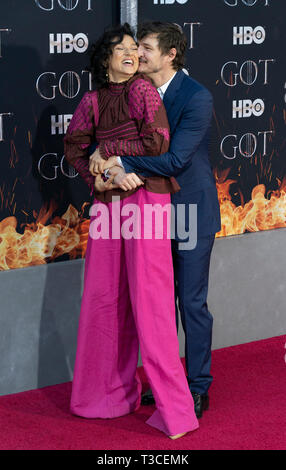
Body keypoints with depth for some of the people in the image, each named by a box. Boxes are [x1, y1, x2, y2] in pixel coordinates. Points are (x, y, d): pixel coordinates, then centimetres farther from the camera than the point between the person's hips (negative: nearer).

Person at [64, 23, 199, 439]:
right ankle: (110, 389, 13)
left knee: (149, 299, -2)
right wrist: (96, 178, -5)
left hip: (146, 198, -2)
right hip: (109, 202, 2)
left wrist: (107, 151, -1)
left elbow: (157, 143, -5)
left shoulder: (142, 89, 1)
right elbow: (74, 144, 3)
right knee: (103, 296, 2)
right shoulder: (93, 100, 6)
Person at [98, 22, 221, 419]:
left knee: (192, 303, 1)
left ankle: (198, 389, 14)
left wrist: (122, 162, -25)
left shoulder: (196, 97, -19)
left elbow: (175, 159, -25)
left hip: (191, 212, -6)